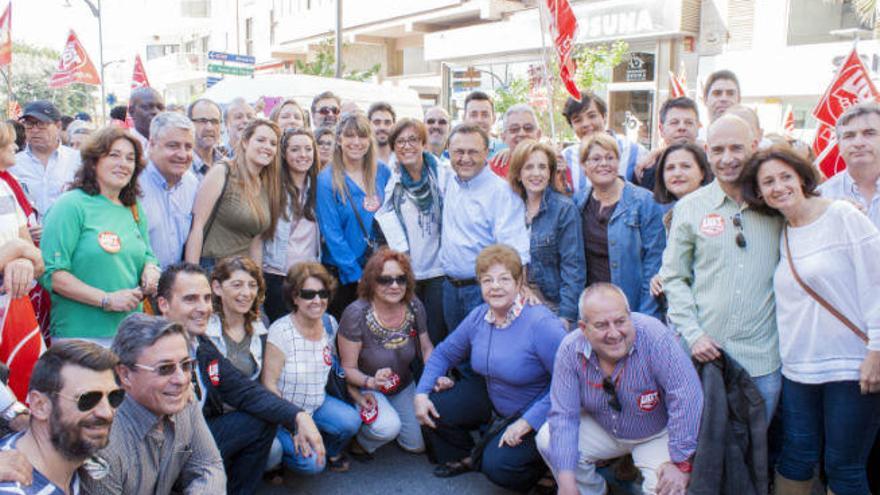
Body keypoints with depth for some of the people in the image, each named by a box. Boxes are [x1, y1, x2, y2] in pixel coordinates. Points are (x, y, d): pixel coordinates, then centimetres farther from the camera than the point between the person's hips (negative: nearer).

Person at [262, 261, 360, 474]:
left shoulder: (330, 324, -3)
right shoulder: (281, 331, -20)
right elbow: (269, 384, -17)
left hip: (317, 404, 5)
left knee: (351, 422, -22)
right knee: (311, 463, -22)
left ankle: (331, 450, 11)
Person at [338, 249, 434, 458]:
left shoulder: (414, 307, -13)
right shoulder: (356, 314, -26)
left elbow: (427, 348, 3)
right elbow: (348, 368, -18)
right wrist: (371, 382, -38)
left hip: (404, 386, 5)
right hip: (367, 388, -5)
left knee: (418, 445, 1)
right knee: (389, 427, -32)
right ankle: (359, 440, 3)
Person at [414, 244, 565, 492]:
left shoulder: (541, 323, -30)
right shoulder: (478, 317, -7)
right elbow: (444, 353, 6)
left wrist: (527, 423, -30)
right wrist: (422, 393, -7)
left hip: (537, 412, -6)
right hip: (491, 395, 7)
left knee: (497, 465, -23)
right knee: (434, 408, -5)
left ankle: (543, 471, 12)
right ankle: (462, 458, 25)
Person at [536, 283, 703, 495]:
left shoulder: (655, 337, -33)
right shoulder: (570, 350, -22)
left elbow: (687, 399, -31)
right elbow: (564, 415, -19)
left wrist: (682, 464, -27)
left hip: (657, 435, -3)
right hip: (602, 429, 4)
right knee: (547, 440, -14)